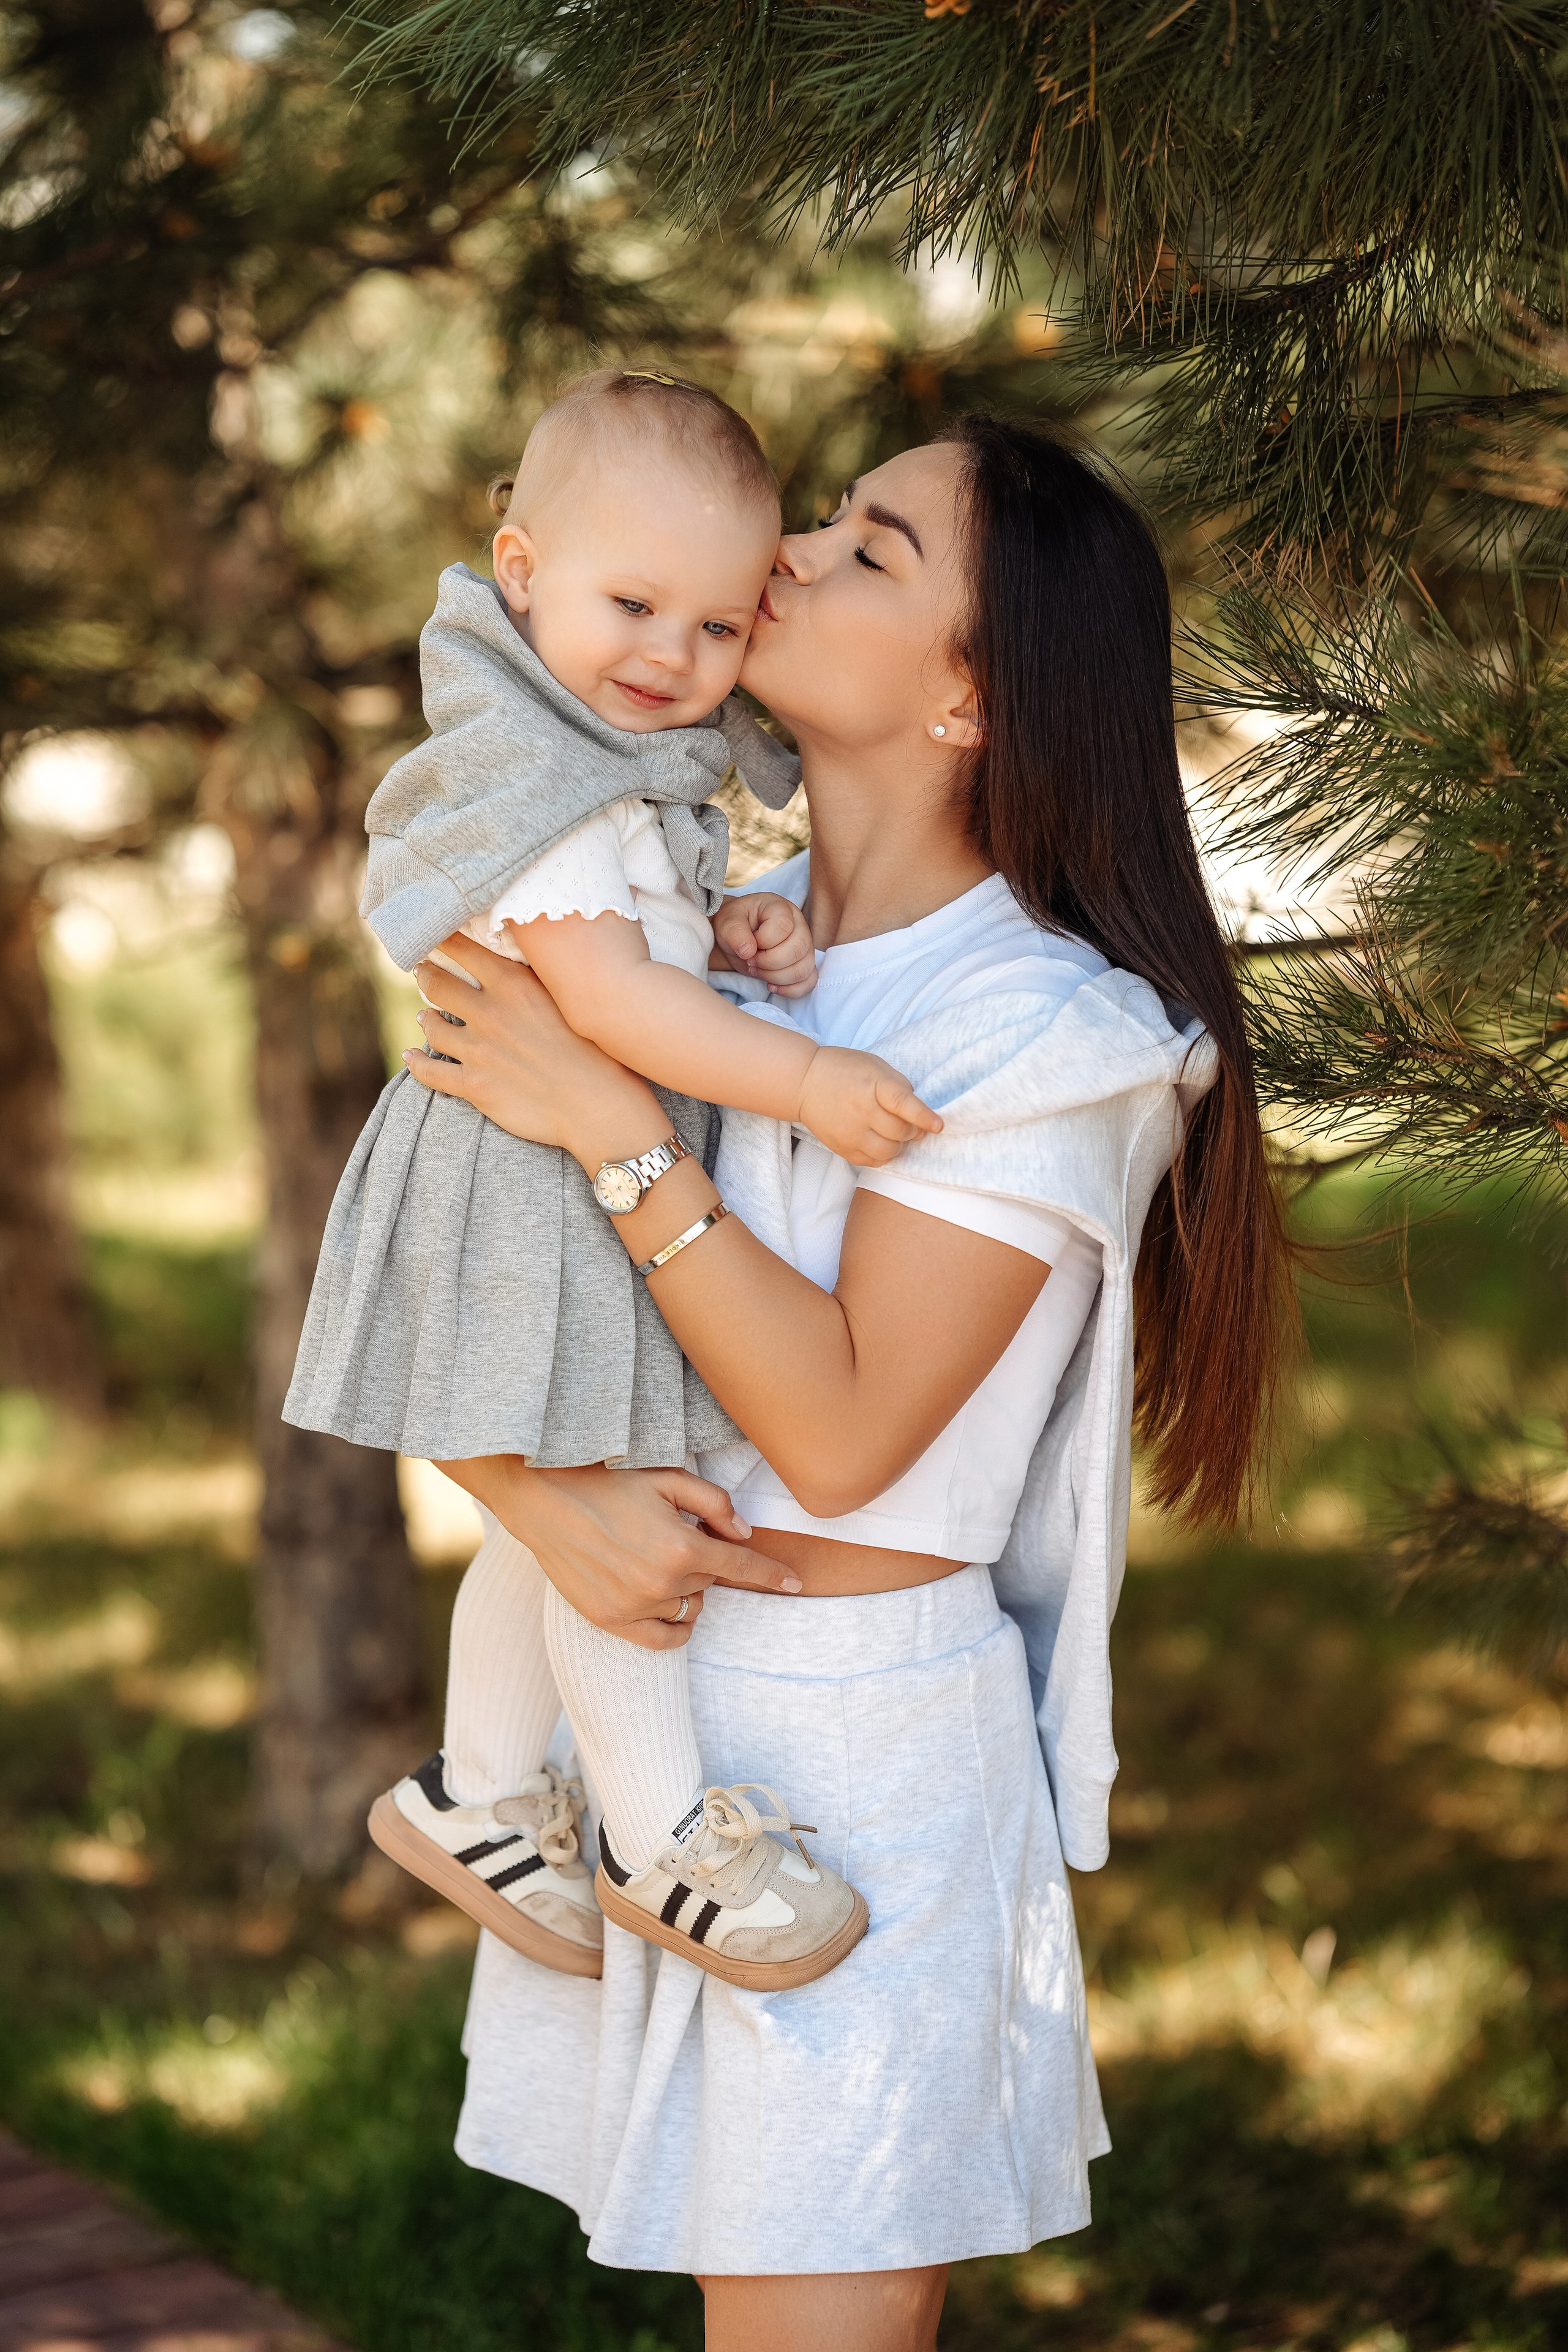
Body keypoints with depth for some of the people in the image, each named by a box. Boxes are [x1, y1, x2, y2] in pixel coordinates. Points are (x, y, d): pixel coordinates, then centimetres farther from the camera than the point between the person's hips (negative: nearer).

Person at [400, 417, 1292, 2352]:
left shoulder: (1050, 1025, -12)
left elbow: (840, 1431, -19)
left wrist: (612, 1129, -19)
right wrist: (544, 1501, -15)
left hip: (859, 1744, -5)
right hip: (635, 1686, 6)